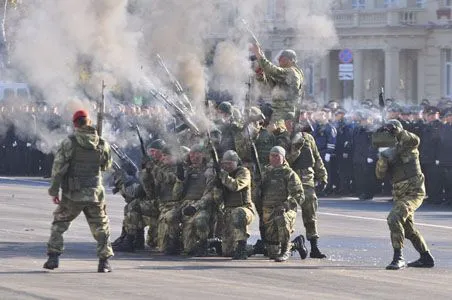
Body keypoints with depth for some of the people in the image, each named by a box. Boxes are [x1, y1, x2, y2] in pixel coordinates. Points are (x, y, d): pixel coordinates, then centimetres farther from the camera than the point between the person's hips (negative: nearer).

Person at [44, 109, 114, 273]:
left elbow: (58, 167, -11)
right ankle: (104, 261, 8)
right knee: (101, 227, 14)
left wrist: (54, 190, -5)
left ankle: (53, 257, 6)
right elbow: (106, 165, 15)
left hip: (72, 194, -2)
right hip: (95, 193, 2)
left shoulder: (70, 142, -9)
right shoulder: (102, 144, 0)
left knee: (59, 224, 15)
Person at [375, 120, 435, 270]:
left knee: (394, 219, -26)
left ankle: (398, 258, -25)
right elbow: (380, 174, 2)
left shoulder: (408, 146, -6)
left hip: (413, 192, -9)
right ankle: (426, 258, 36)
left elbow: (415, 140, -31)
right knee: (407, 228, 21)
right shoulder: (389, 152, 11)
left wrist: (398, 132, -38)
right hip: (400, 195, 9)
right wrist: (383, 159, -16)